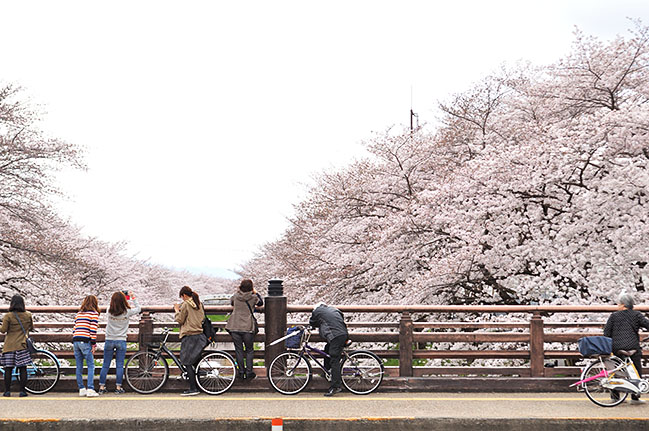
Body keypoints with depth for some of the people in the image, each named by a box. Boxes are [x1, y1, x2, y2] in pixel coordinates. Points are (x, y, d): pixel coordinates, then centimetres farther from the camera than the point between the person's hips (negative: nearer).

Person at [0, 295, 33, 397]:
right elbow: (31, 327, 14)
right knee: (22, 368, 4)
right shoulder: (28, 315, 2)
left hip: (9, 346, -1)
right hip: (22, 345, 1)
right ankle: (22, 391, 3)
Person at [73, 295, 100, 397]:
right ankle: (90, 389, -10)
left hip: (75, 341, 6)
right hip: (85, 341, -6)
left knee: (79, 367, 9)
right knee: (91, 366, -2)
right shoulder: (94, 313, 0)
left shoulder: (79, 313, 19)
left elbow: (74, 329, 18)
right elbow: (93, 330, -7)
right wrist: (93, 344, -6)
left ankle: (81, 389, 11)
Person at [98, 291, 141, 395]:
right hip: (121, 341, -2)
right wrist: (133, 297, 14)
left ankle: (101, 387, 9)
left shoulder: (109, 311, -6)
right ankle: (118, 387, 4)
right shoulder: (127, 312, -10)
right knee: (119, 365, 4)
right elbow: (139, 308, 8)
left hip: (109, 341, 2)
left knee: (105, 365, 7)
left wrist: (118, 296, 20)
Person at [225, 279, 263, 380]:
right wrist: (256, 293, 26)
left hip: (234, 328, 2)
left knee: (238, 350, 10)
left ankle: (241, 372, 14)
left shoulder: (236, 295, 0)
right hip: (248, 328, -2)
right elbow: (260, 303, 16)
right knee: (249, 350, 12)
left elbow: (231, 302, 23)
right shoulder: (253, 297, -5)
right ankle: (249, 372, 11)